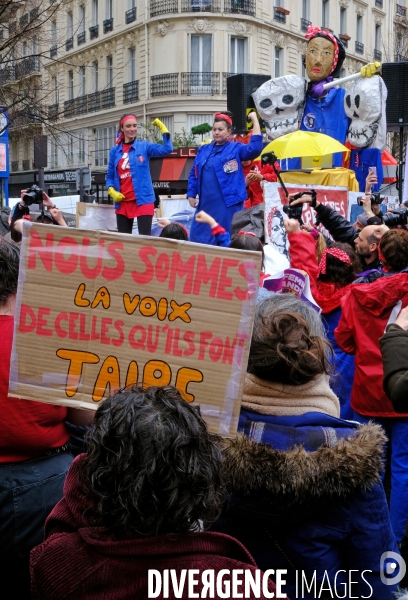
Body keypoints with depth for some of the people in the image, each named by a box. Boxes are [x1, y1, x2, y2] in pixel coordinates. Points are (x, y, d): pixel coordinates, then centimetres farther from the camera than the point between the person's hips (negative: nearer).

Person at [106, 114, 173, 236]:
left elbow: (166, 149, -14)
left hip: (143, 200, -3)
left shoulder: (144, 146, 2)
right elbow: (110, 175, 13)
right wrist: (111, 191, -4)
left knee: (145, 237, -9)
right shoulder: (115, 151, 9)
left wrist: (162, 128, -19)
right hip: (122, 201, 3)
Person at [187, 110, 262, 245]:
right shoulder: (204, 149, 13)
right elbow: (194, 173, 18)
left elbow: (255, 148, -18)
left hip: (228, 204, -5)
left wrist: (254, 119, -18)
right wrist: (191, 194, 8)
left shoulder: (235, 149, 0)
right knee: (198, 238, 9)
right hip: (205, 203, 5)